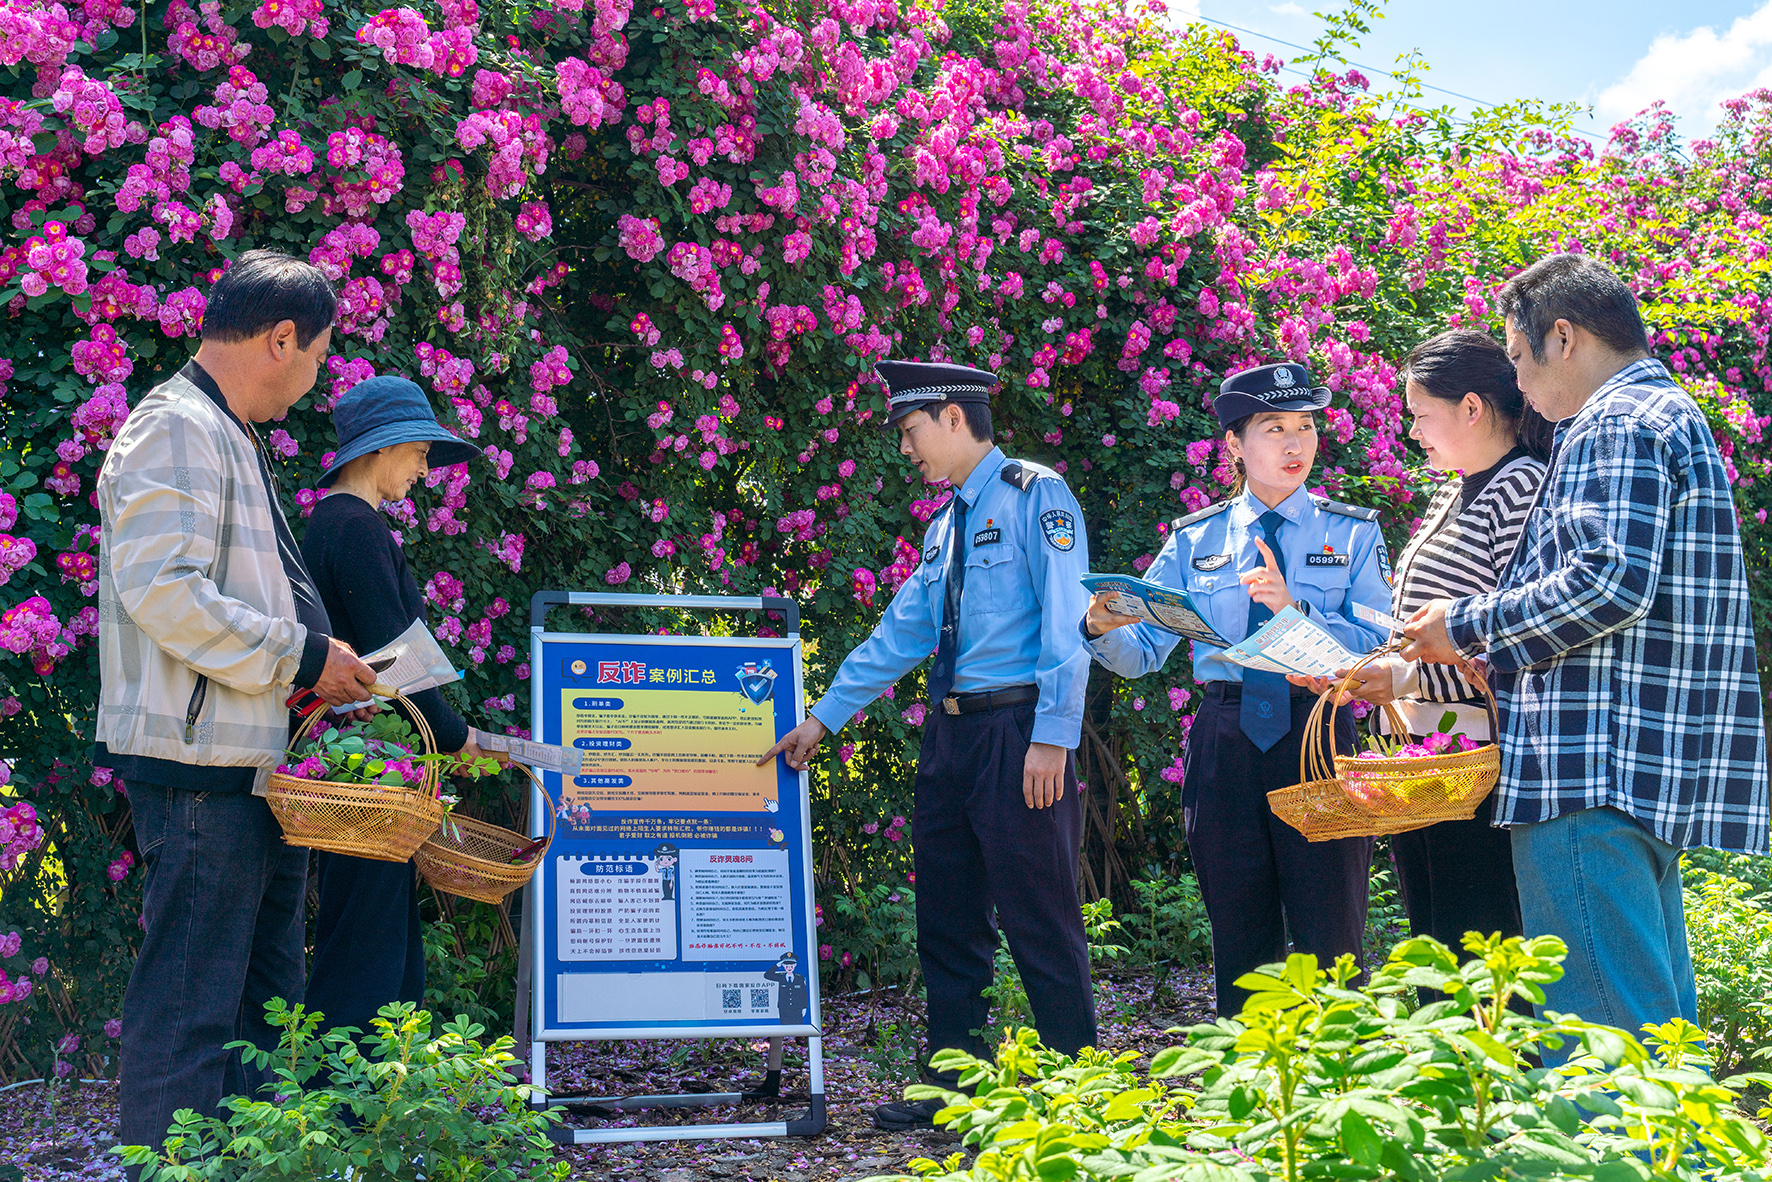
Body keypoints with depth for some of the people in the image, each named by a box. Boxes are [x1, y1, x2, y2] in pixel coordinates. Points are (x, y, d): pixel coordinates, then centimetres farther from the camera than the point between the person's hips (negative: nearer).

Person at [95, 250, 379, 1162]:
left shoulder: (228, 438, 21)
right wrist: (302, 656, -15)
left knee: (267, 995, 15)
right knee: (190, 1002, -7)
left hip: (252, 763, 11)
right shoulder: (175, 428, -12)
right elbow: (164, 591, -22)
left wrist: (320, 667, 14)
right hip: (198, 761, -11)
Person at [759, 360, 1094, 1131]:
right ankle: (954, 1081, 19)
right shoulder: (946, 525, 19)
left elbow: (1066, 620, -14)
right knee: (947, 920, 11)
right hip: (950, 734, 9)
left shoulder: (1035, 496, -6)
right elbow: (900, 635, 22)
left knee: (1038, 916, -5)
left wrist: (1051, 738, -20)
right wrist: (824, 718, 20)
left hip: (1017, 731, -8)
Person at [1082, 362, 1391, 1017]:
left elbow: (1377, 648, -7)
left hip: (1319, 741, -2)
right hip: (1223, 743, 2)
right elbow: (1142, 652, 6)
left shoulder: (1353, 533, 6)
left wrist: (1293, 607, -20)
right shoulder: (1195, 539, 11)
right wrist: (1103, 627, -16)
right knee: (1240, 952, 9)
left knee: (1330, 946, -1)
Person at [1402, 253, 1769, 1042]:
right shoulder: (1674, 416, 25)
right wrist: (1499, 657, 28)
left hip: (1597, 770, -11)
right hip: (1661, 773, 11)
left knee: (1598, 1031, -12)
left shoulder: (1616, 423, -9)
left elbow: (1607, 582, -21)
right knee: (1659, 1024, 12)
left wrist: (1469, 627, -8)